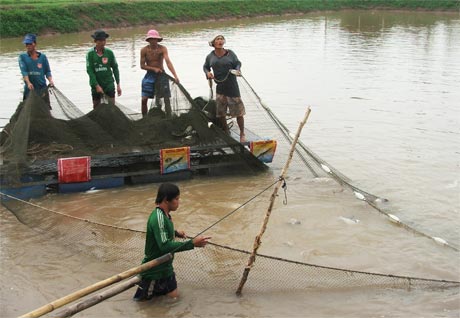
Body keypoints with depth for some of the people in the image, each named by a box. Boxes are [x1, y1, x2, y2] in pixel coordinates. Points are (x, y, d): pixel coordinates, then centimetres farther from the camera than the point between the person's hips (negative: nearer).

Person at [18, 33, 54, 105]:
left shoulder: (42, 57, 5)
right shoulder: (22, 57, 2)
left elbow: (47, 71, 7)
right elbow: (24, 71, -10)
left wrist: (50, 80, -13)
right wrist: (28, 83, -26)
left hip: (42, 88, 1)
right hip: (29, 89, -1)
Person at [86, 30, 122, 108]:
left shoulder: (109, 52, -2)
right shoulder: (90, 54, -7)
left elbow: (115, 68, 4)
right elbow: (89, 71, -9)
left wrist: (118, 84, 1)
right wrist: (97, 86, -16)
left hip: (109, 84, 1)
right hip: (96, 85, 0)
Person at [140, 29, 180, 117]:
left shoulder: (162, 49, -14)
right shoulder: (144, 50, -9)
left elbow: (168, 62, -26)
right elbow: (142, 65, -5)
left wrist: (175, 76, -37)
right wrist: (154, 69, -18)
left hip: (161, 75, -1)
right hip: (149, 75, 1)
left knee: (167, 99, -3)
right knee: (144, 99, -4)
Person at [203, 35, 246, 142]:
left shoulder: (230, 53, -2)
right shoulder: (210, 56, 3)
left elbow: (238, 63, 8)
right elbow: (205, 66, 18)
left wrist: (237, 70, -12)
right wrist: (208, 73, -2)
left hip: (232, 86, -2)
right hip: (220, 87, 3)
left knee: (238, 111, -3)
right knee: (221, 113, 7)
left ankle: (242, 134, 11)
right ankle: (226, 133, 26)